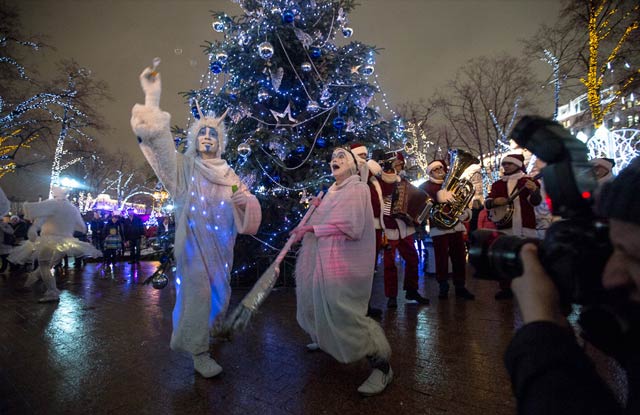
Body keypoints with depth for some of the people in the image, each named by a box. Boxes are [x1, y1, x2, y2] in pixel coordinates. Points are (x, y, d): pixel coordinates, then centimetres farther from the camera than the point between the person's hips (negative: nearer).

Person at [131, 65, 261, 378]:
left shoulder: (228, 173, 11)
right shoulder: (184, 167, 0)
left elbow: (246, 207, 11)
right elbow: (159, 143, -18)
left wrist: (244, 199, -14)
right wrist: (153, 99, -28)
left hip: (220, 241, 5)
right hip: (193, 239, -4)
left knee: (218, 288, 17)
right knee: (197, 289, -5)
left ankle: (213, 326, 44)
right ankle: (198, 350, 10)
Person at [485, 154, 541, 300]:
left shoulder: (529, 181, 4)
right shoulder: (498, 184, 15)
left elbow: (536, 202, -10)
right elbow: (487, 202, 10)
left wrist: (534, 191, -32)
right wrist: (495, 201, -13)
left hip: (525, 226, -3)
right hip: (504, 227, 4)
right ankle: (506, 289, 16)